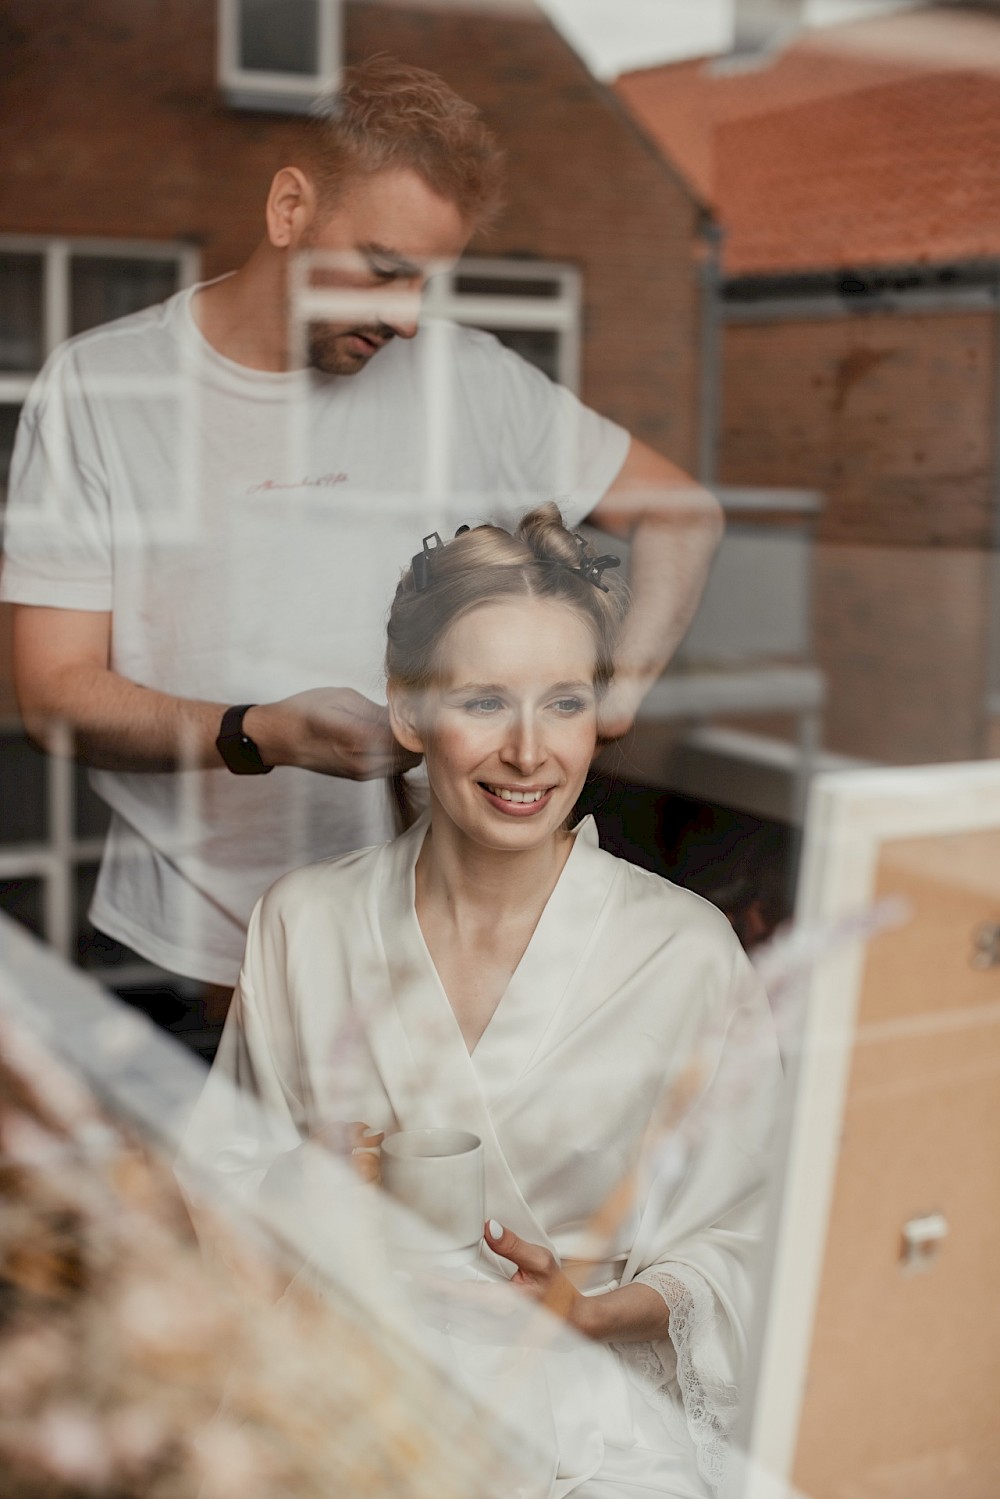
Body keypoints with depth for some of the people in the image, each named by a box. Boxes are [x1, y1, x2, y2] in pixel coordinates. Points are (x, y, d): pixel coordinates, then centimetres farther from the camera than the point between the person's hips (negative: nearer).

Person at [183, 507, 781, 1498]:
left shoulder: (685, 952, -7)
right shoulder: (301, 922, 1)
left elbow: (741, 1241, -1)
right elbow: (227, 1169, 9)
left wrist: (594, 1307, -18)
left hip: (597, 1397, -1)